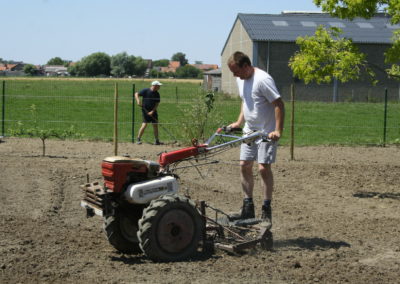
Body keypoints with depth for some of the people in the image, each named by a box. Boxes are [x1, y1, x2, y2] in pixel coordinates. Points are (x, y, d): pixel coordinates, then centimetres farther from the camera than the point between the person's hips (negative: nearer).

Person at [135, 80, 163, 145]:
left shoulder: (157, 94, 3)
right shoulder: (145, 91, -10)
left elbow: (157, 103, 2)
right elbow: (136, 94, -7)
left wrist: (152, 111, -10)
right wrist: (138, 101, -24)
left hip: (153, 111, 5)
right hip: (145, 110, -5)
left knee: (155, 125, 4)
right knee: (144, 124, -12)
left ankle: (157, 141, 12)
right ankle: (138, 139, 1)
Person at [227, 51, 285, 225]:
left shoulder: (262, 79, -21)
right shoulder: (241, 80, 8)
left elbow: (279, 104, -23)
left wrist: (278, 131, -28)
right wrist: (238, 122, 14)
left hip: (267, 132, -9)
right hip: (249, 130, 9)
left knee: (263, 167, -12)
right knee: (244, 165, 5)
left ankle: (266, 211, -4)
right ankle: (248, 208, 13)